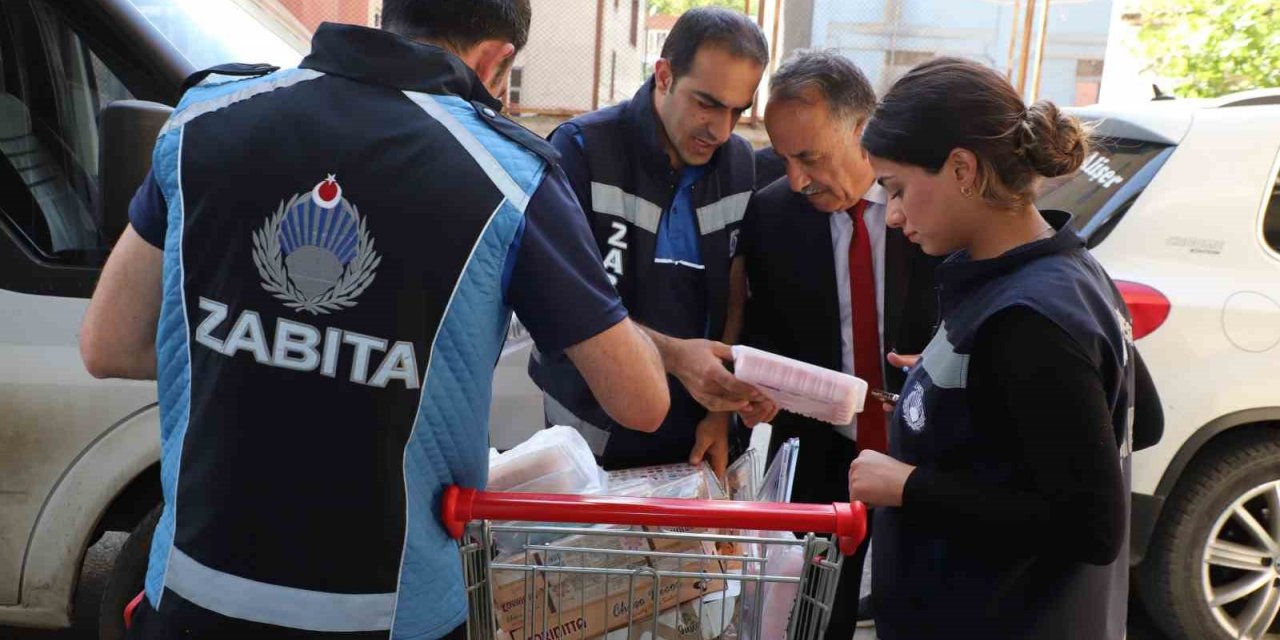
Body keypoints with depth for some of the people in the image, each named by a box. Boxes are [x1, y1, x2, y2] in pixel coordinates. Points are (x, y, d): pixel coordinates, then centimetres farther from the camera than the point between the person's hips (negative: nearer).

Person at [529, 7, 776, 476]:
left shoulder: (741, 164, -1)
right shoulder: (581, 149, -14)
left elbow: (735, 294, 4)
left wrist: (722, 408, -5)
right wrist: (671, 354, -30)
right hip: (593, 433, -4)